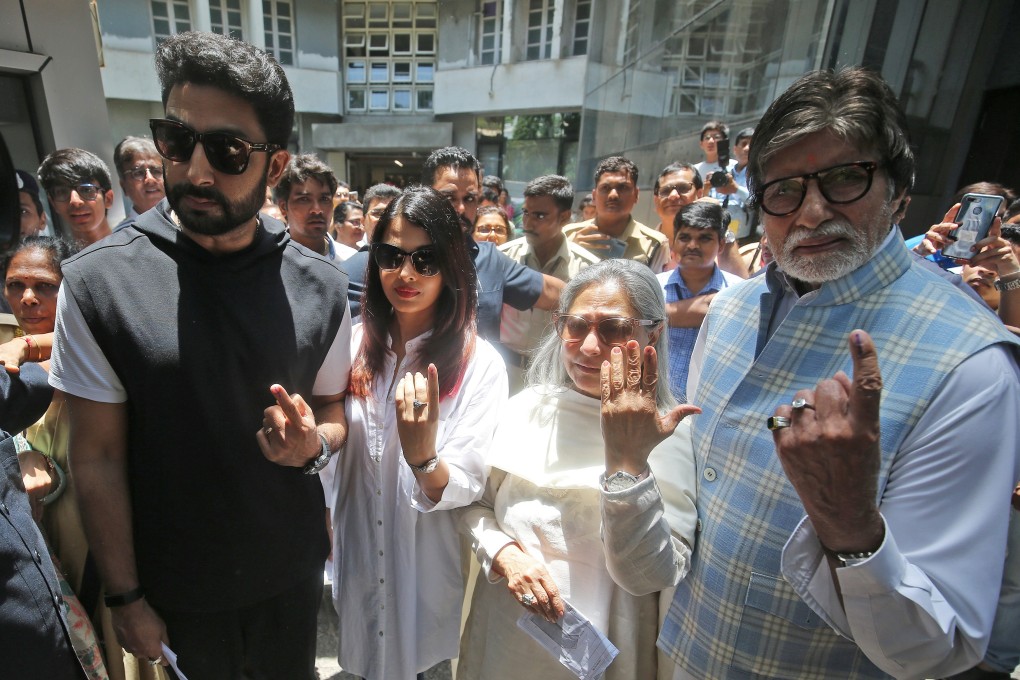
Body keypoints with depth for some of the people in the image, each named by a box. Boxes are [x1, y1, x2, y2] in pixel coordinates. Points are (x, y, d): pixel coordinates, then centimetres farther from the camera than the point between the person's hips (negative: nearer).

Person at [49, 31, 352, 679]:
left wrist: (313, 445, -22)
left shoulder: (321, 287, -13)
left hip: (293, 570, 1)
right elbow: (98, 457, -9)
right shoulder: (98, 283, -16)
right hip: (175, 583, 0)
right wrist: (125, 598, -5)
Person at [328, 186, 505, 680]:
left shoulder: (480, 364, -19)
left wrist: (423, 455, -40)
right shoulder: (355, 344, -7)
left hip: (429, 569, -3)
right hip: (358, 560, 4)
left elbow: (465, 489, -23)